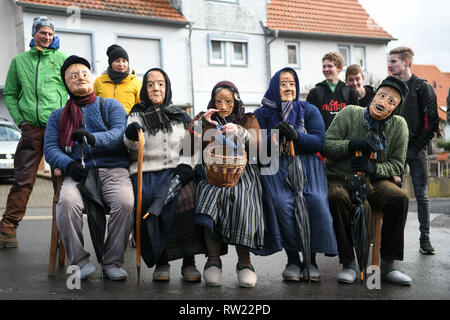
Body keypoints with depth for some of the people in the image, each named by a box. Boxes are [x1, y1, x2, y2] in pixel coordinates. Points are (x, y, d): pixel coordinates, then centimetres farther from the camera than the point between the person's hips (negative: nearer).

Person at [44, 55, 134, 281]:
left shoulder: (111, 106, 16)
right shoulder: (58, 116, 23)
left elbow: (120, 134, -2)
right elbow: (50, 149, 12)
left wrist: (93, 138, -23)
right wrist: (69, 164, -11)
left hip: (113, 169, -1)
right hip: (78, 173, 1)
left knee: (125, 203, -31)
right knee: (67, 202, -32)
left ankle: (112, 262, -15)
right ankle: (80, 261, -18)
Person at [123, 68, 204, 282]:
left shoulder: (181, 116, 18)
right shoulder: (137, 115, 12)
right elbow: (131, 144, -5)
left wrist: (186, 165, -3)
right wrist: (131, 133, -28)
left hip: (175, 171, 1)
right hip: (146, 172, -1)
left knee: (186, 197, -31)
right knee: (148, 201, -32)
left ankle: (189, 261, -24)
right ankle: (161, 261, -18)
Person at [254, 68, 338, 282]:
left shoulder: (309, 111, 11)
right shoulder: (262, 114, 10)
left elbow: (319, 142, -1)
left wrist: (295, 135, -18)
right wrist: (274, 136, -17)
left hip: (306, 165, 1)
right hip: (275, 167, 0)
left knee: (315, 200, -27)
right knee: (282, 203, -28)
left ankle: (311, 260, -14)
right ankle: (292, 260, -13)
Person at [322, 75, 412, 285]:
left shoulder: (399, 125, 2)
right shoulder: (349, 114, -3)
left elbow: (398, 165, 3)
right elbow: (325, 145, -6)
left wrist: (374, 167, -17)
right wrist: (351, 145, -23)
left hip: (375, 181, 2)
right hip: (340, 179, -2)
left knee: (399, 197, -28)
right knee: (337, 198, -35)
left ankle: (387, 265, -15)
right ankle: (348, 263, -23)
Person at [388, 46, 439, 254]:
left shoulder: (422, 87, -1)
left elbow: (432, 119, -5)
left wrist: (420, 144, -10)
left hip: (416, 150, -4)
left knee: (421, 195, 1)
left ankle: (425, 238, 8)